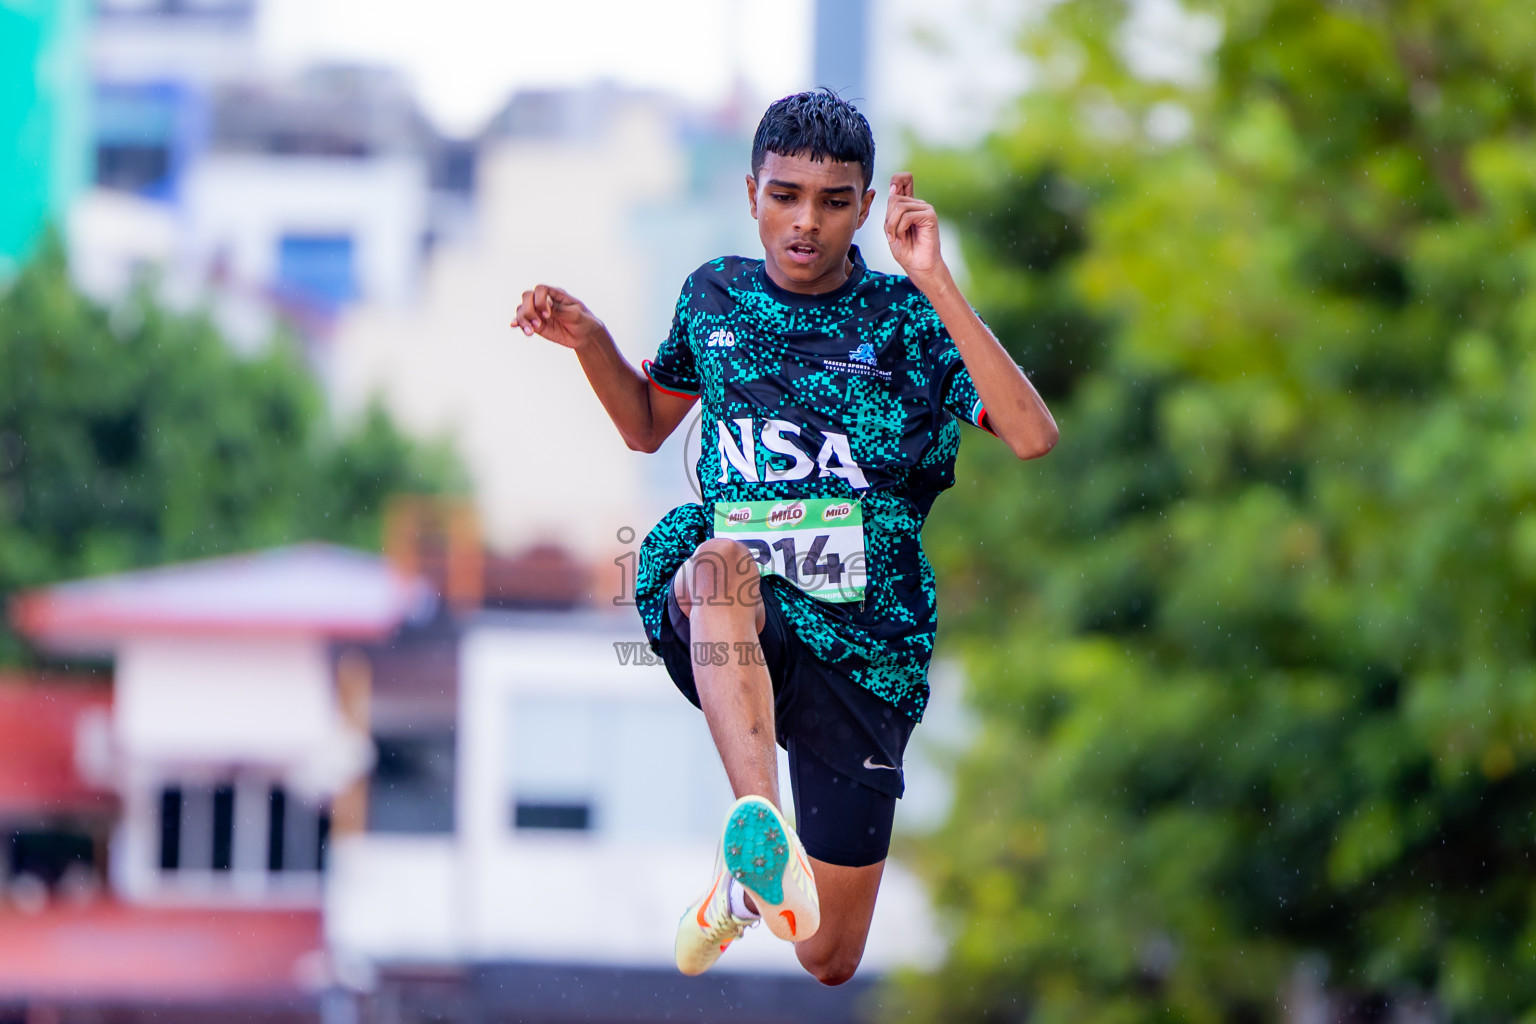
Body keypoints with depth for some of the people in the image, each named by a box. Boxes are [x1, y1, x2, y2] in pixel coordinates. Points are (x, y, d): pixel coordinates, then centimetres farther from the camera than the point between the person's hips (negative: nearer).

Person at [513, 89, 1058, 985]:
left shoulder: (906, 321, -1)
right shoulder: (715, 296, 9)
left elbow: (1034, 438, -17)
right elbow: (646, 426, 27)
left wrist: (935, 283, -19)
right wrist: (590, 341, 8)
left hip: (863, 649, -1)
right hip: (719, 615, 1)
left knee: (830, 963, 3)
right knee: (722, 560, -40)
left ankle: (747, 877, 39)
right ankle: (760, 826, -56)